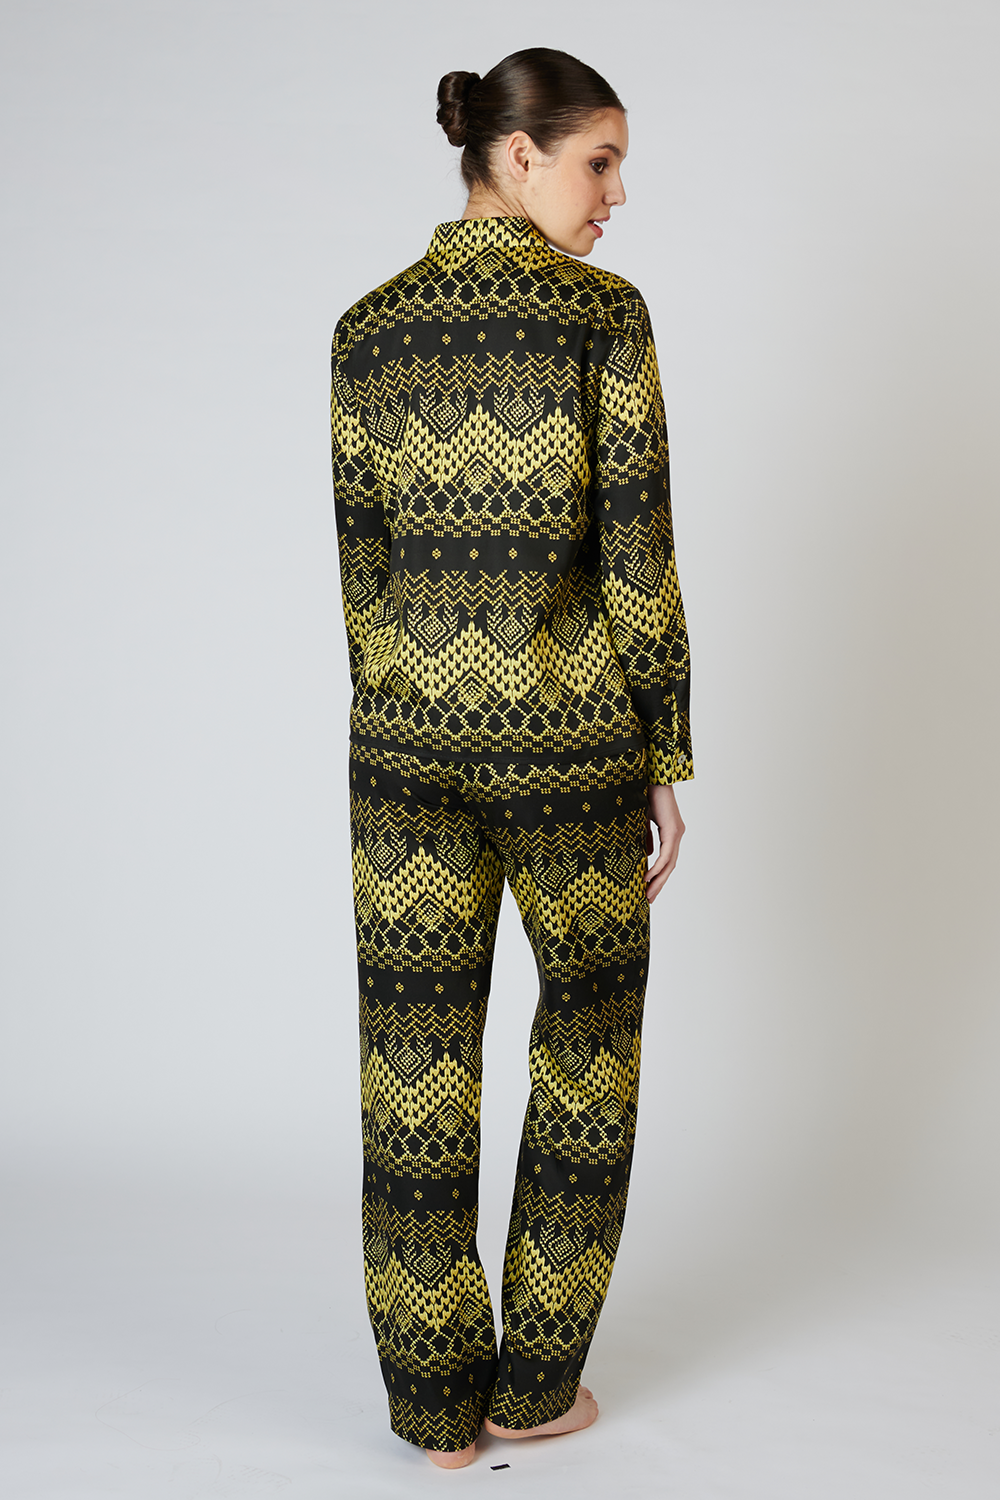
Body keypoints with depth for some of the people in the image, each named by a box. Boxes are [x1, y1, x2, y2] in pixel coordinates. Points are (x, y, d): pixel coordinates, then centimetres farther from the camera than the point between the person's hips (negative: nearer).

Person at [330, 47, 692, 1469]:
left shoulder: (367, 328, 4)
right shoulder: (603, 312, -9)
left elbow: (363, 564, 6)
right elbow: (637, 559, -11)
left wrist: (397, 744, 14)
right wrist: (666, 763, -3)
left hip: (409, 739, 4)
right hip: (570, 740, -3)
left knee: (418, 1064, 10)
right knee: (587, 1053, 15)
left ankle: (438, 1406, 21)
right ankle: (535, 1389, 25)